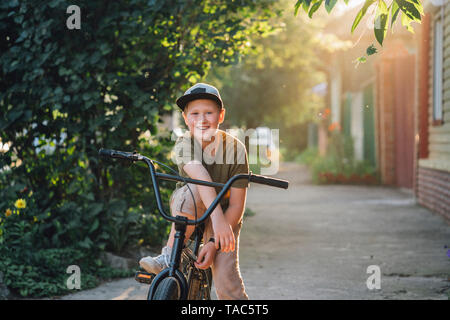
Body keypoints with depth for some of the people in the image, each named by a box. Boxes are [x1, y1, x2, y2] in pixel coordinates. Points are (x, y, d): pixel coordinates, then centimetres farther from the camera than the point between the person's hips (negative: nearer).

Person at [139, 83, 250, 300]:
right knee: (194, 190, -34)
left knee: (226, 279, -21)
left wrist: (213, 242, -26)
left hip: (225, 214, 0)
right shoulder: (184, 144, -21)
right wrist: (217, 217, -58)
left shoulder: (234, 148, -20)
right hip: (187, 211, 1)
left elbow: (236, 206, -17)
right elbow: (200, 175, -41)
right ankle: (168, 257, -25)